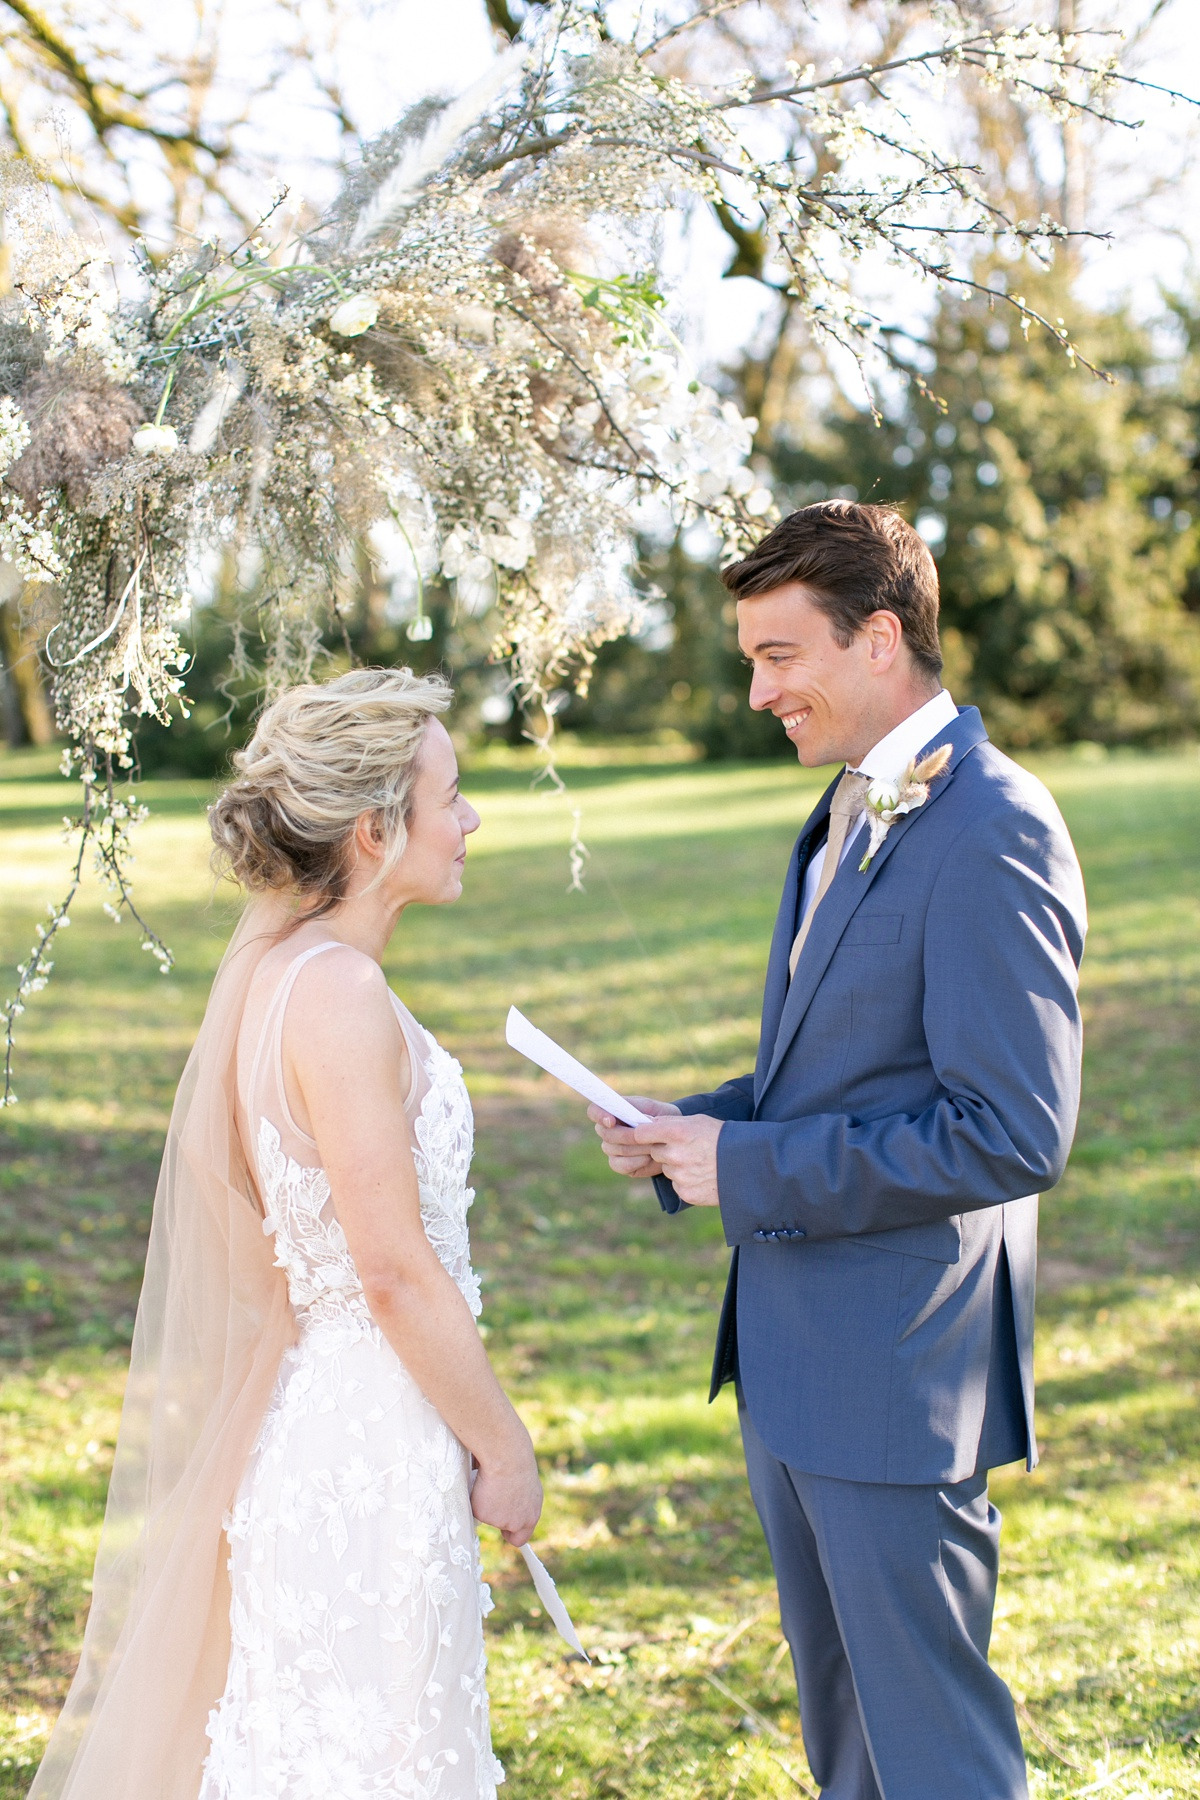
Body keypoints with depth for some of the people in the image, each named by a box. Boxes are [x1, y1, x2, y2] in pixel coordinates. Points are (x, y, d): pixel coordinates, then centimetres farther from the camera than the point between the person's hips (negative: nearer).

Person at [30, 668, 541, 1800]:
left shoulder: (279, 964, 7)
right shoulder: (338, 993, -22)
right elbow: (397, 1271, -21)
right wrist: (503, 1448, -10)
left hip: (308, 1414, 9)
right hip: (370, 1440, -9)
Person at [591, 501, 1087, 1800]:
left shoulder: (992, 833, -20)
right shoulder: (846, 816, 11)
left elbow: (1015, 1135, -25)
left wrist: (751, 1169, -20)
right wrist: (696, 1128, 1)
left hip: (897, 1372, -9)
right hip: (792, 1352, 9)